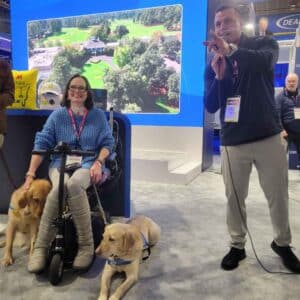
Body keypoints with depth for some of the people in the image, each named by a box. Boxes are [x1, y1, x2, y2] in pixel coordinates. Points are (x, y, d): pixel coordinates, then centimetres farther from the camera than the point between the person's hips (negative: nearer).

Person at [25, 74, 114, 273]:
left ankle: (86, 245, -25)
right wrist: (31, 173, -4)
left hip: (88, 163, -1)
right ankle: (41, 247, -21)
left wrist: (99, 162, -14)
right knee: (60, 187, -35)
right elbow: (42, 144, 4)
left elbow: (108, 143, 5)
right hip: (61, 162, 2)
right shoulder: (57, 115, 10)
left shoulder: (98, 115, 9)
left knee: (73, 185, -37)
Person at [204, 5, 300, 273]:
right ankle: (237, 246, 27)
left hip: (268, 137, -1)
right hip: (232, 142, 2)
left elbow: (266, 61, -24)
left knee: (278, 196, 9)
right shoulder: (213, 64, 7)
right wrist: (219, 77, -16)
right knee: (234, 198, 9)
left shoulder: (263, 44, 2)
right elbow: (210, 106, 0)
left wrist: (232, 51, -40)